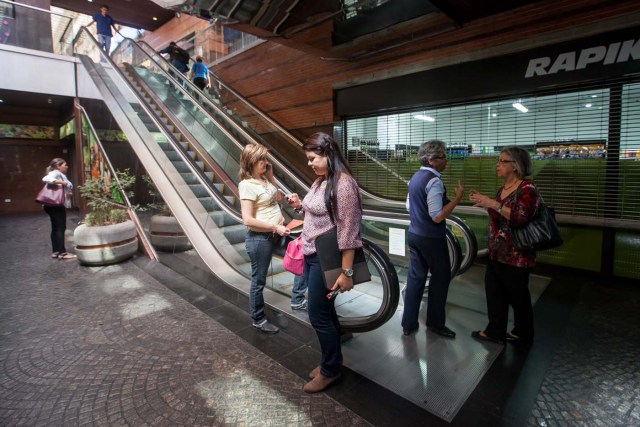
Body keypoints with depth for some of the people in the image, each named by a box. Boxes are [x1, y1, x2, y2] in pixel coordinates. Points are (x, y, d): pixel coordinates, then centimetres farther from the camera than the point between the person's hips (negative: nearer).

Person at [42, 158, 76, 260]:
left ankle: (56, 251, 19)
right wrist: (61, 182, -28)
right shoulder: (55, 173, -10)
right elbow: (46, 179, -30)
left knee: (56, 228, 12)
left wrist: (67, 193, 2)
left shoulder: (61, 175, 18)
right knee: (60, 228, -6)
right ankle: (62, 252, -2)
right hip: (55, 205, -10)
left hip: (56, 205, 10)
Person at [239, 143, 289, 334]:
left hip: (274, 235, 8)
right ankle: (258, 320, 26)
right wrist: (275, 227, -21)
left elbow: (277, 197, 17)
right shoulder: (247, 185, -19)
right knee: (258, 280, 8)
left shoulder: (264, 178, 5)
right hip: (260, 238, -8)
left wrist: (271, 176, 5)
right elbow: (248, 220, -24)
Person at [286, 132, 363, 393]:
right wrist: (301, 205, 2)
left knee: (318, 315, 3)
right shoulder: (320, 181, 9)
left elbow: (347, 229, -22)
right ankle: (332, 361, 38)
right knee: (325, 312, 19)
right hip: (311, 255, 9)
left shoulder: (343, 183, -19)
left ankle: (330, 370, 26)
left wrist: (346, 271, -22)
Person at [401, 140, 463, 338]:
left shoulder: (415, 177, 8)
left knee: (415, 277, 13)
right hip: (431, 238, -8)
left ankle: (408, 323, 21)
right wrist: (457, 198, -18)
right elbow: (437, 217, -23)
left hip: (414, 234, 8)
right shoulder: (434, 181, -20)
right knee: (441, 277, 11)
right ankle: (435, 322, 25)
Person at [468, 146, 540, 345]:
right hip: (496, 252, 8)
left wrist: (493, 204, -29)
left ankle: (523, 333, 30)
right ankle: (495, 331, 23)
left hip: (516, 255, -8)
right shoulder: (503, 188, 11)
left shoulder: (527, 189, -14)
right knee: (494, 293, 11)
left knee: (517, 296, 9)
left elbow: (521, 218, -27)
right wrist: (484, 202, 6)